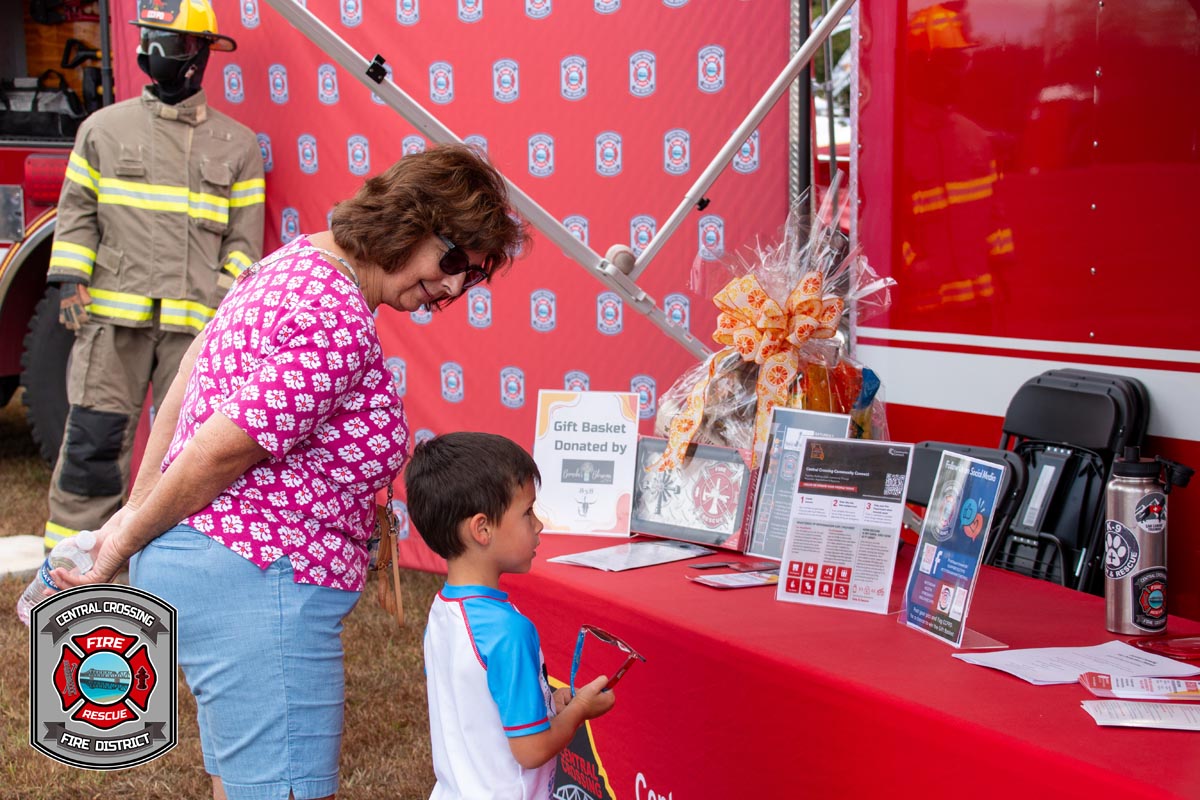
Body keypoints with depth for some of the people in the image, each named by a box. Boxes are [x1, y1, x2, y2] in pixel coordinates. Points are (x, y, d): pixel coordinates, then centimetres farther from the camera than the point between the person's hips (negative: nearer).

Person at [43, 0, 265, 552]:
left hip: (196, 321, 0)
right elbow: (77, 210, 11)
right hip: (112, 315, 0)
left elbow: (243, 236, 9)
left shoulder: (238, 145, 9)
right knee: (94, 436, -1)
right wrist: (70, 279, -1)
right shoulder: (104, 129, 10)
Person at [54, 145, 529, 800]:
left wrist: (138, 508, 20)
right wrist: (127, 543, -6)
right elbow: (219, 452, -20)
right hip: (253, 581, -11)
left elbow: (188, 379, 18)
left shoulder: (299, 258, 12)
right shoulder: (337, 327, -21)